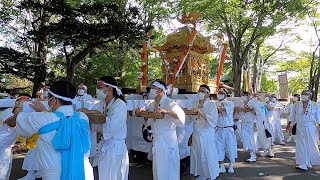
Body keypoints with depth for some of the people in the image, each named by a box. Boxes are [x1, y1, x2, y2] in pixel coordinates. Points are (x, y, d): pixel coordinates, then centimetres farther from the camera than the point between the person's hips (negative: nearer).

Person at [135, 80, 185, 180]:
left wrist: (165, 111, -45)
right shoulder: (153, 104, 6)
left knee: (167, 168, 5)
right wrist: (139, 110, -5)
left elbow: (180, 115, -30)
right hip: (156, 139, 7)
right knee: (157, 167, 20)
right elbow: (144, 110, 18)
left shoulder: (169, 103, -17)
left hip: (167, 139, -7)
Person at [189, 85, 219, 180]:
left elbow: (212, 119, -21)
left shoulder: (212, 105, -7)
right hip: (196, 133, 5)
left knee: (209, 155, 3)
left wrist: (200, 111, -24)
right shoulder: (194, 104, 6)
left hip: (207, 134, -4)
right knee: (197, 154, 12)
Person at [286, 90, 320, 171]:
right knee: (301, 146, -3)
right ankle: (303, 164, 0)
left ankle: (309, 163, 25)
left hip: (311, 129, 0)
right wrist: (288, 124, 8)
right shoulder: (296, 105, 3)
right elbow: (292, 116, 9)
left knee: (311, 145, 7)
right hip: (300, 129, 0)